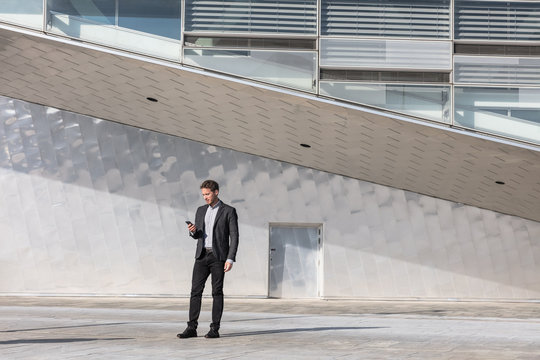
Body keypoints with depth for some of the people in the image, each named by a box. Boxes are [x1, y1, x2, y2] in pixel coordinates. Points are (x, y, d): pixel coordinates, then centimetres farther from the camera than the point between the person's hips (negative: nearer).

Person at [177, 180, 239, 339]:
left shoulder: (229, 211, -2)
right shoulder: (201, 211, 15)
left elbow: (234, 236, -6)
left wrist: (230, 259, -14)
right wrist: (193, 231, -7)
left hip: (218, 256, -5)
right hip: (202, 255, 5)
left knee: (217, 292, -2)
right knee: (196, 291, -2)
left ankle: (215, 329, 3)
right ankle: (192, 328, 0)